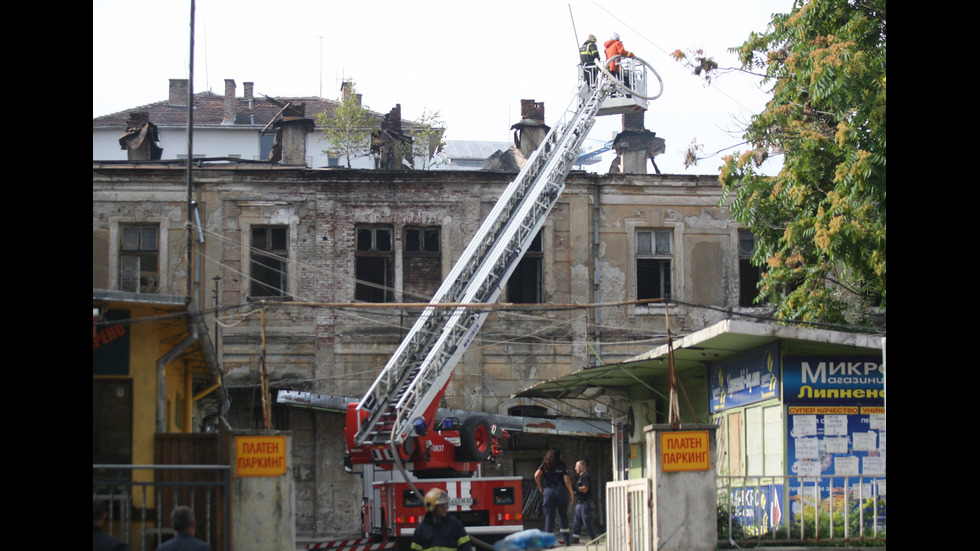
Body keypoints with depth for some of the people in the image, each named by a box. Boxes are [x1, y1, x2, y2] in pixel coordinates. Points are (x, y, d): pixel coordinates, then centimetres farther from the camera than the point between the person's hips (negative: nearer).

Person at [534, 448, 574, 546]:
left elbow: (536, 475, -8)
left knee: (549, 516, 2)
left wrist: (540, 487, 5)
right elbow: (567, 480, -6)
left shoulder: (544, 466, 6)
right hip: (561, 490, -1)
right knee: (563, 515, 10)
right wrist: (571, 494, 3)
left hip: (548, 491, 1)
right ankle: (566, 539, 11)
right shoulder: (562, 466, 2)